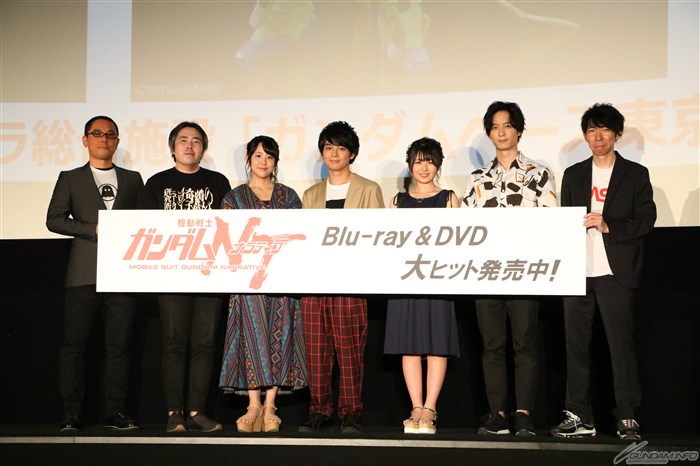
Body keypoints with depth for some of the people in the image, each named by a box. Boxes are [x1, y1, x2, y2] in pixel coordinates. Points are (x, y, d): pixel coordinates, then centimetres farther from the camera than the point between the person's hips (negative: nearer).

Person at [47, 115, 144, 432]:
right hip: (84, 273, -1)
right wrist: (94, 230, -9)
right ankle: (72, 414, 1)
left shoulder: (132, 179, 19)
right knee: (74, 344, -4)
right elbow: (54, 219, 2)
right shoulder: (70, 179, 13)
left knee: (119, 345, 0)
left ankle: (116, 413, 5)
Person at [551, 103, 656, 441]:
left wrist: (609, 226, -16)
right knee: (576, 345, 3)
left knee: (621, 344, -5)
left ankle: (627, 418, -1)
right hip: (577, 272, 4)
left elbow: (646, 219, -2)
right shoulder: (573, 175, 16)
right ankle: (579, 417, 8)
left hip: (615, 273, -3)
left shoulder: (635, 174, 7)